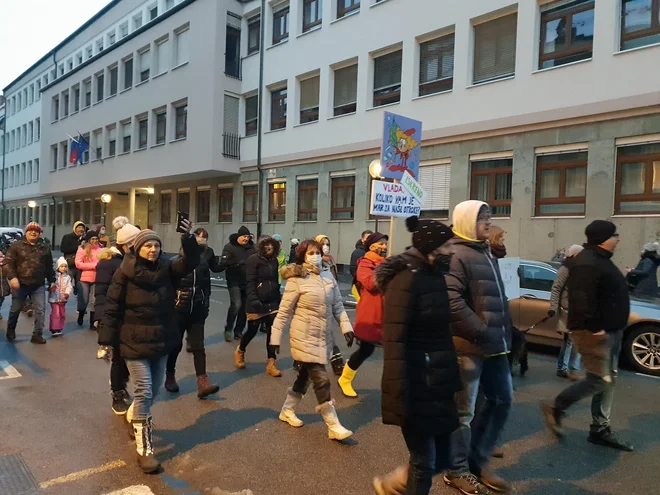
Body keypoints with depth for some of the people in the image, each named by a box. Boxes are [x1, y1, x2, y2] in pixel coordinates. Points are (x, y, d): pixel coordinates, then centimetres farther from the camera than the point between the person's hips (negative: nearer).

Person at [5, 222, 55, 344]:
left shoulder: (45, 248, 7)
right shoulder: (17, 245, -1)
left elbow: (49, 266, 13)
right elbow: (8, 262, -6)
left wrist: (52, 281, 13)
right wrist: (12, 277, -19)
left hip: (38, 285, 2)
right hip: (20, 284, -1)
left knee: (40, 309, -5)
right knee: (15, 309, 12)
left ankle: (37, 335, 2)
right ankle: (10, 330, 37)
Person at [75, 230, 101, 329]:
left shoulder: (100, 249, 0)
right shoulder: (82, 249, -5)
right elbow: (78, 264, -10)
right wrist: (94, 265, -15)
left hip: (96, 279, 1)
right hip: (85, 279, -1)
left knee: (94, 301, 5)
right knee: (84, 300, 11)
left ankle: (92, 323, 14)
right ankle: (80, 317, 38)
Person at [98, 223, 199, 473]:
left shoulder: (166, 268, -1)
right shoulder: (125, 273, -10)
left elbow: (190, 263, -18)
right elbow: (112, 308, -8)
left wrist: (188, 238, -34)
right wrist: (106, 342, -8)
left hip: (161, 340, 4)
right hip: (135, 341, -4)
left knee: (154, 388, 16)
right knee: (144, 391, -6)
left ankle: (133, 416, 47)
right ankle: (144, 450, 6)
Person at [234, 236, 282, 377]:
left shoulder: (274, 261, 8)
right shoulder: (254, 259, -9)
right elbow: (250, 282, -14)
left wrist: (278, 299, 15)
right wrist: (253, 299, -23)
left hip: (272, 302, 5)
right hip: (257, 303, -5)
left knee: (272, 331, 0)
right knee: (252, 330, 7)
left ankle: (271, 364, 7)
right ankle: (240, 351, 37)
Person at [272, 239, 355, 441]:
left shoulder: (329, 279, 4)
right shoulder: (296, 281, -11)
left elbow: (338, 306, 9)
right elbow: (284, 311, -7)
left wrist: (346, 326, -3)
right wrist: (276, 338, -6)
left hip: (324, 336, 6)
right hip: (305, 337, -6)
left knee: (306, 376, 18)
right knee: (321, 381, -6)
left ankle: (287, 411, 38)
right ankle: (334, 427, 3)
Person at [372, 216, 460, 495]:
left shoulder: (438, 277, 8)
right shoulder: (407, 279, -18)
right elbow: (395, 340, -22)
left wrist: (453, 377, 17)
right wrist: (400, 394, -23)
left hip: (441, 381, 8)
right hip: (418, 385, -8)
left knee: (441, 458, 16)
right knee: (424, 462, 7)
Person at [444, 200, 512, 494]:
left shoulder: (487, 254, 17)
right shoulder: (458, 256, -14)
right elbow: (453, 302, -24)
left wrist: (504, 333, 15)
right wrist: (482, 331, -20)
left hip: (494, 344, 10)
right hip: (469, 345, -9)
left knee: (502, 400, 17)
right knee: (464, 410, 3)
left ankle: (477, 461, 31)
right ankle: (457, 470, 22)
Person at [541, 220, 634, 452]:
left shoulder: (601, 259, 16)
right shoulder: (588, 263, -19)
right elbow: (582, 299, -28)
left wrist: (613, 329, 18)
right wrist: (593, 327, -25)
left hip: (610, 331, 11)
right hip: (594, 332, -11)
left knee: (609, 380, 13)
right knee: (599, 380, -7)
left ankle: (601, 429, 23)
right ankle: (555, 408, 7)